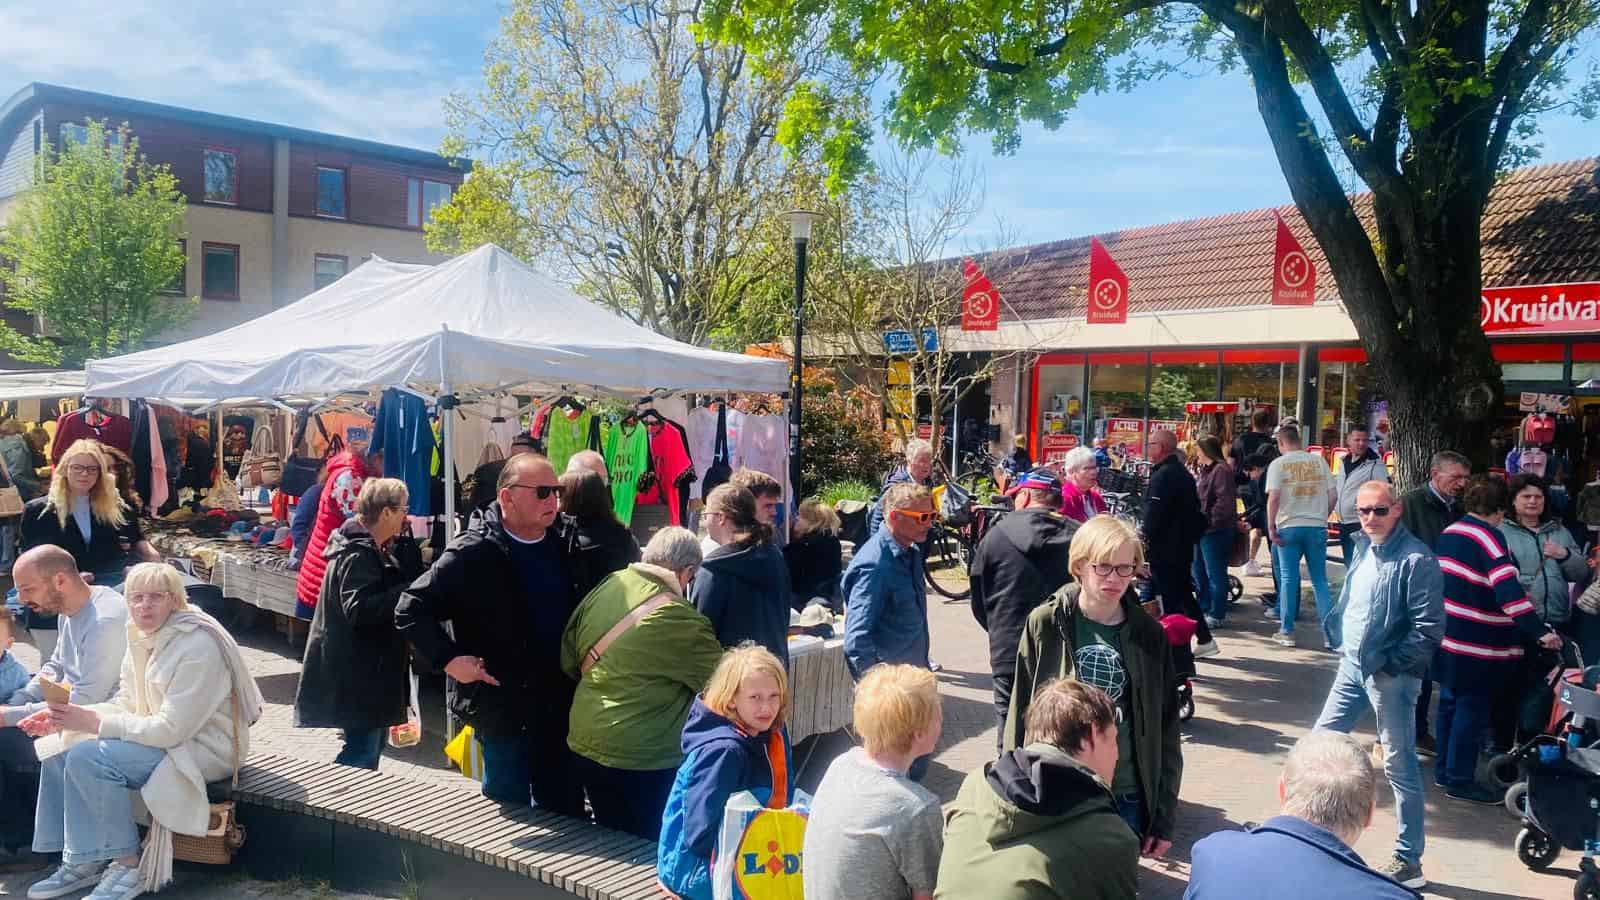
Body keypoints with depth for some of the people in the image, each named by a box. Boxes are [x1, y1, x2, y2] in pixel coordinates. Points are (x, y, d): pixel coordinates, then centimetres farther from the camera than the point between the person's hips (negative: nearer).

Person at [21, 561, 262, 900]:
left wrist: (93, 723, -22)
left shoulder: (197, 645, -23)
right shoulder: (143, 636, 5)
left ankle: (127, 866, -9)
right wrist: (68, 718, -6)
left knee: (88, 758, -22)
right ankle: (80, 860, 8)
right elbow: (125, 704, 10)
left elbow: (172, 729, -25)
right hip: (161, 734, 9)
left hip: (202, 747, -9)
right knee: (60, 748, 2)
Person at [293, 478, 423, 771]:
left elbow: (411, 577, 12)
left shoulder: (372, 550, 12)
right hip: (357, 675, -10)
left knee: (374, 738, 20)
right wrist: (407, 592, -27)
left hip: (369, 667, 10)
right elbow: (359, 609, -28)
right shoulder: (359, 555, -19)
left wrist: (406, 544, 1)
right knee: (362, 750, -6)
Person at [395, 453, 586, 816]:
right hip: (504, 708, -5)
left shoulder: (563, 544, 4)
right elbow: (410, 609, -10)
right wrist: (449, 659, -17)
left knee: (566, 811, 15)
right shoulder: (474, 554, -13)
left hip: (560, 705, 5)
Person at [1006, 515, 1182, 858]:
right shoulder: (1046, 625, -7)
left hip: (1127, 798, 2)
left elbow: (1166, 727, 4)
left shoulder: (1148, 634, 0)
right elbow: (1021, 713, -2)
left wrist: (1164, 816, 3)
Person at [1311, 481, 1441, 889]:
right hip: (1352, 665, 8)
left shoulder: (1416, 559, -17)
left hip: (1391, 674, -8)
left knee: (1399, 766, 2)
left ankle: (1408, 862, 15)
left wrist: (1389, 664, -15)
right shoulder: (1362, 547, 7)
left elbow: (1428, 628, -18)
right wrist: (1339, 640, 9)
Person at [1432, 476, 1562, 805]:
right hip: (1476, 642, -8)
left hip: (1447, 635, 8)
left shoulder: (1450, 532, 8)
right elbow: (1508, 590, -26)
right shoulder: (1489, 538, -17)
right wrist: (1539, 631, -25)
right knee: (1472, 708, 1)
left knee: (1450, 702, 17)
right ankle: (1460, 780, 7)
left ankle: (1444, 770, 27)